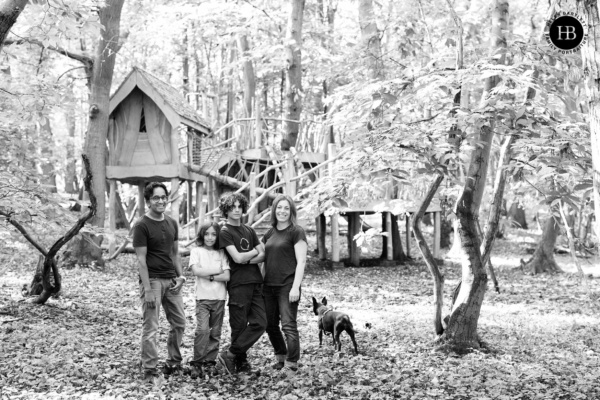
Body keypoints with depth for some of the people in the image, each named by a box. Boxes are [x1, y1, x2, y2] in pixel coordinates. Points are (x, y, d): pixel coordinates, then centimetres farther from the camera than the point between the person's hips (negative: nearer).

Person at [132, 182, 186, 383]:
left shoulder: (172, 223, 11)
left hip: (171, 280, 7)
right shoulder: (142, 226, -8)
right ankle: (149, 370, 6)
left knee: (179, 323, 12)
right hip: (153, 281, -6)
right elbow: (141, 259, -11)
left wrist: (181, 276, 4)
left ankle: (173, 363, 27)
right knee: (151, 328, -3)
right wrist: (147, 289, -16)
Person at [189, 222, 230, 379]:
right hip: (203, 298, -3)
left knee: (215, 333, 4)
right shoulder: (196, 251, 4)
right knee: (202, 330, -17)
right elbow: (196, 271, -12)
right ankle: (197, 363, -8)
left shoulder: (221, 254, 9)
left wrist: (209, 276, -10)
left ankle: (209, 362, 14)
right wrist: (217, 271, -6)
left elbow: (227, 276, -1)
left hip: (219, 298, 3)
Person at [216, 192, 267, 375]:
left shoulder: (249, 230, 16)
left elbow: (262, 255, 11)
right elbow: (237, 258, -14)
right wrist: (254, 251, 2)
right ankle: (240, 362, 12)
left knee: (259, 323, -1)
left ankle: (231, 354, 7)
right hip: (238, 284, -6)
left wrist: (248, 259, -8)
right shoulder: (225, 232, -4)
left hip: (256, 282, 6)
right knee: (240, 325, -1)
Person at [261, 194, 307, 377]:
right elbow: (260, 256, 20)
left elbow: (301, 261, -10)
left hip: (287, 286, -7)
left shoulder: (296, 232, -5)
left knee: (288, 325, -6)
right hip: (269, 286, 7)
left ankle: (292, 365, 2)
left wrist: (295, 287, -17)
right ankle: (281, 358, 30)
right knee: (270, 325, 12)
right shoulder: (270, 233, 13)